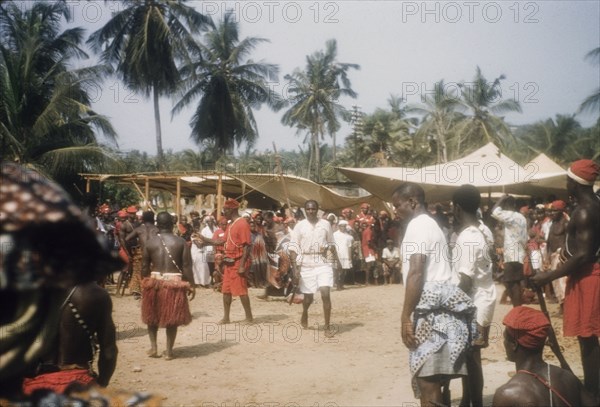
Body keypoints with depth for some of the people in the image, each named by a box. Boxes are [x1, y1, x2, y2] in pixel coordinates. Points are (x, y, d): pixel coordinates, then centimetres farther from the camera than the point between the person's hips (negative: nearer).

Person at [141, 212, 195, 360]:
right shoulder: (181, 242, -4)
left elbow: (144, 267, 2)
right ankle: (169, 351, 13)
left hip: (154, 281, 1)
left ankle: (153, 346, 16)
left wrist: (145, 283, 16)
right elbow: (187, 267, -6)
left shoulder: (150, 243, -1)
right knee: (172, 318, 9)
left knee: (152, 315, 20)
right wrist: (191, 285, 2)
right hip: (175, 282, -1)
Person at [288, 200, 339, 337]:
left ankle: (327, 326, -4)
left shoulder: (325, 224, 3)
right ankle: (304, 314, 43)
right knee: (308, 296, 11)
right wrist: (295, 269, -10)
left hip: (323, 264, 0)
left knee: (326, 293, -13)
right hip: (306, 265, 0)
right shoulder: (300, 226, -2)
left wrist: (331, 250, -8)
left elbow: (331, 243, 15)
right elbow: (293, 248, -3)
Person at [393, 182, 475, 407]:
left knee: (427, 383, -9)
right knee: (435, 381, 14)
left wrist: (406, 317, -19)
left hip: (431, 309, -10)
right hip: (441, 306, 10)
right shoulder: (431, 224, 22)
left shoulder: (417, 225, -8)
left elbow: (416, 274, -18)